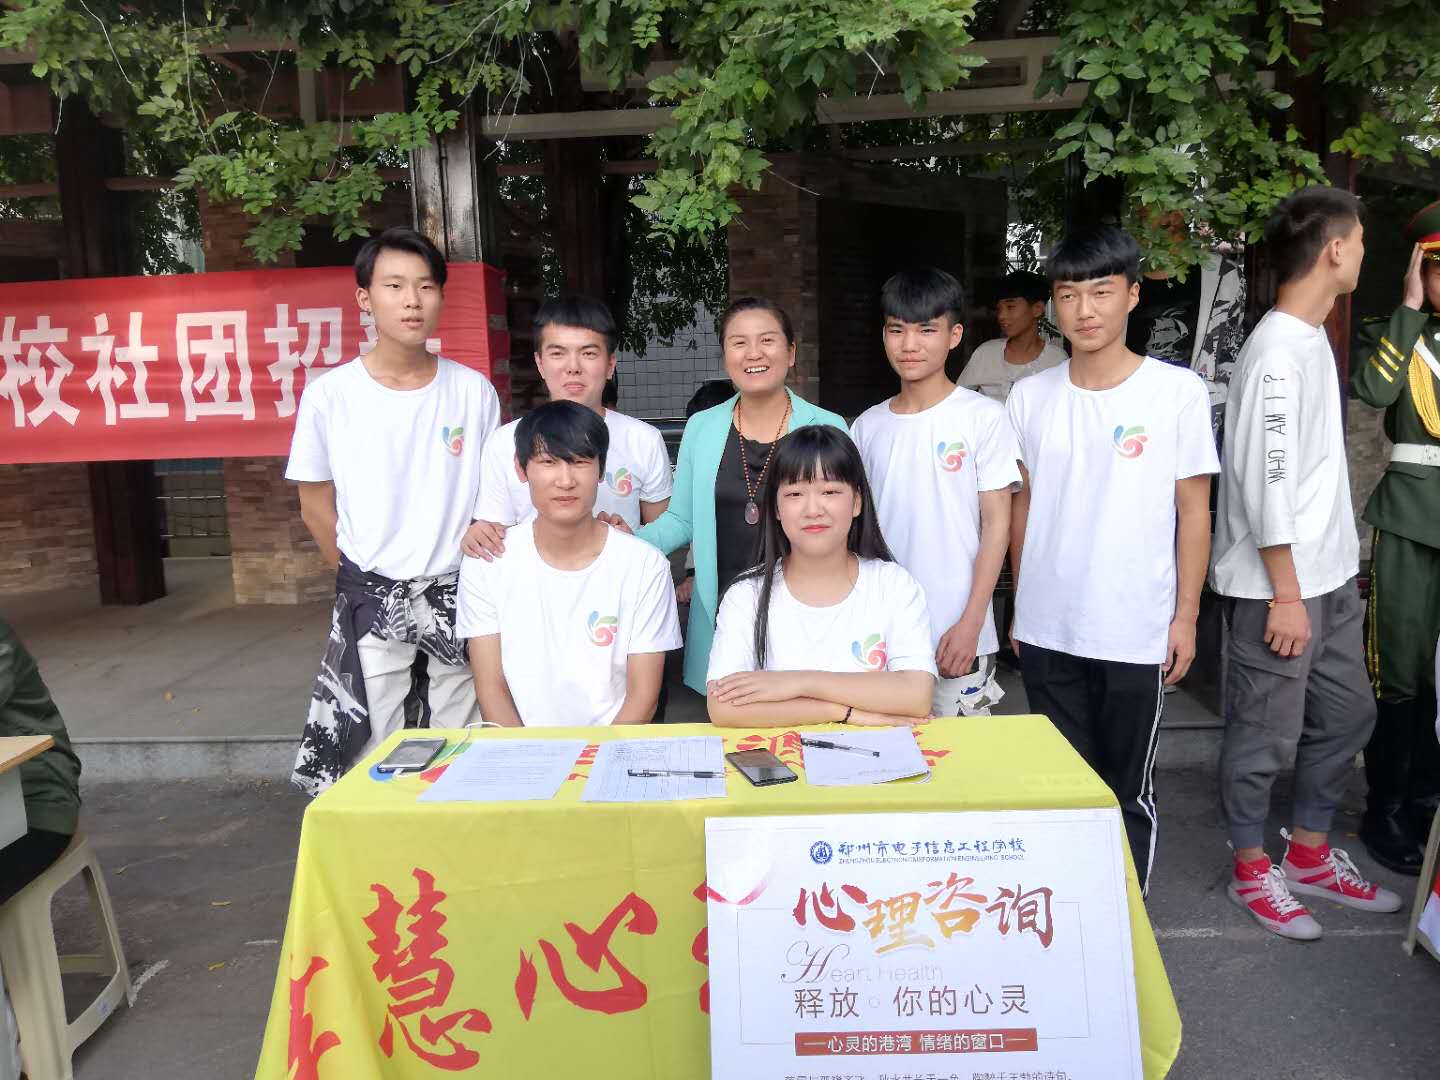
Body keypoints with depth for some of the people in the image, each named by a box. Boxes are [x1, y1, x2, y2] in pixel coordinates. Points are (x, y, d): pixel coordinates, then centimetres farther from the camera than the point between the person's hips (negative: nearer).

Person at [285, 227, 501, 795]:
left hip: (457, 597, 1)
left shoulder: (473, 391, -1)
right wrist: (364, 580, 7)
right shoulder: (330, 395, -4)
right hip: (370, 600, -1)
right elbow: (316, 505, 5)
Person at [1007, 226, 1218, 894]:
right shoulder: (1030, 397, 3)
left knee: (1129, 791, 11)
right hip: (1046, 631, 3)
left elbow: (1193, 510, -1)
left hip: (1135, 635, -2)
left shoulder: (1177, 392, -5)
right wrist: (1021, 606, 10)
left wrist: (1186, 615, -3)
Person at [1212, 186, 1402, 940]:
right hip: (1278, 586, -10)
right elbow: (1264, 481, -21)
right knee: (1266, 735, 3)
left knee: (1345, 716, 18)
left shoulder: (1313, 341, 14)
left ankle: (1309, 856, 33)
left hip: (1330, 578, 10)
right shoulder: (1275, 353, -17)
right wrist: (1285, 593, -19)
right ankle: (1251, 872, 20)